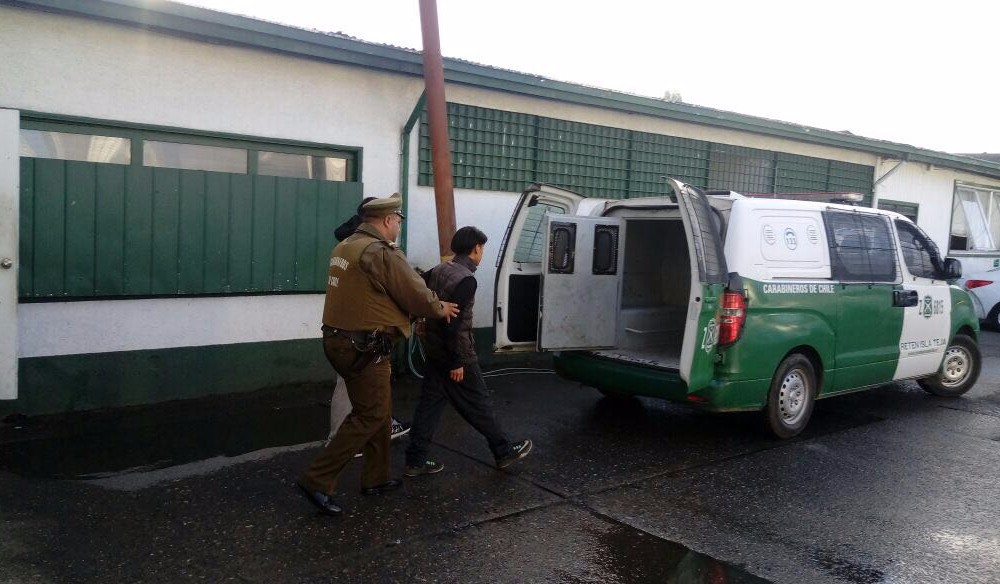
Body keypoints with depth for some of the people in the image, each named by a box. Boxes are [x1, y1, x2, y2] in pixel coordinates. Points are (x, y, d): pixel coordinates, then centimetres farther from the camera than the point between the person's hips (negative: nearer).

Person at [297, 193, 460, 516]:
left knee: (379, 411, 19)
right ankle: (317, 479, 1)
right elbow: (416, 293, -12)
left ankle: (376, 478, 29)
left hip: (339, 340, 10)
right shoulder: (382, 252, -17)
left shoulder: (344, 247, 13)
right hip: (364, 348, -10)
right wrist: (440, 309, 8)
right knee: (370, 416, 0)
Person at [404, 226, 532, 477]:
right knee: (478, 404, 5)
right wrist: (457, 362, -20)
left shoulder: (438, 270, 5)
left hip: (434, 350, 8)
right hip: (455, 353, -8)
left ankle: (415, 461, 12)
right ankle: (505, 451, 21)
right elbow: (453, 322, -25)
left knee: (430, 403, 10)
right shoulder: (466, 279, -20)